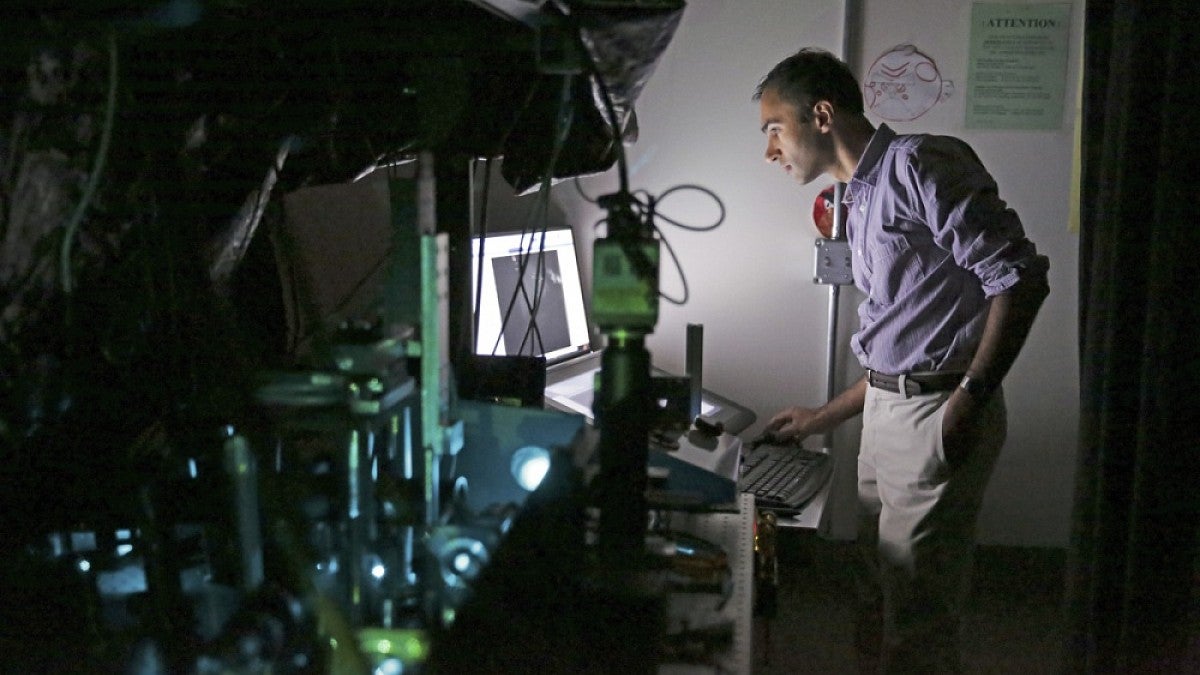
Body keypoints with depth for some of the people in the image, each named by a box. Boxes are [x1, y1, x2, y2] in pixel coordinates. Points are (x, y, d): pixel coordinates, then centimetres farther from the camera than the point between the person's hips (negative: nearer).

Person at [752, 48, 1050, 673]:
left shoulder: (919, 164, -11)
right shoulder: (862, 199, 18)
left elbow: (1019, 277, -18)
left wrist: (969, 398, -22)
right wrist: (823, 417, 23)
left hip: (939, 413, -9)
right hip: (887, 407, 9)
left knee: (916, 617, -1)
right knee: (879, 597, 16)